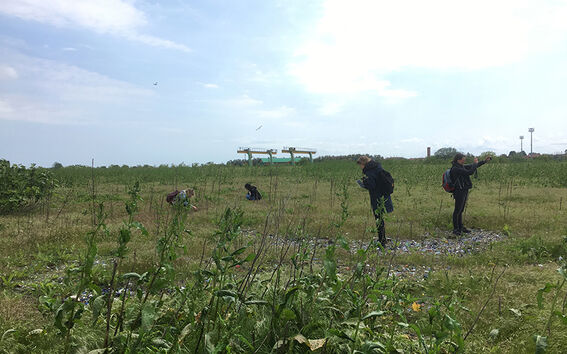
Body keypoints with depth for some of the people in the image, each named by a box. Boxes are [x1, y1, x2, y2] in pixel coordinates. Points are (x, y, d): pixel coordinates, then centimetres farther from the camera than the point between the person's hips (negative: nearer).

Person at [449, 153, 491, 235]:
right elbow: (470, 172, -23)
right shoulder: (455, 169, -20)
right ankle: (455, 229, 8)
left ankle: (460, 227, 26)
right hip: (459, 192, -9)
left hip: (464, 191, 9)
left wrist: (484, 161, 15)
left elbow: (472, 167, 18)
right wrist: (475, 163, -11)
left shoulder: (461, 167, 9)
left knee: (461, 210, 16)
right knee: (457, 211, -1)